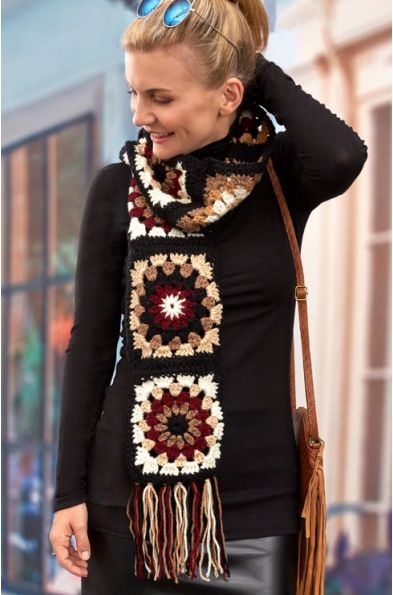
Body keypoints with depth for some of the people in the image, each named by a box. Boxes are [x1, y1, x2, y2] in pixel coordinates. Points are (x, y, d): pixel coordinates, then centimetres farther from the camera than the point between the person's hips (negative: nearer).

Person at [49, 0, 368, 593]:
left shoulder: (282, 175, -3)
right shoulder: (118, 187, -2)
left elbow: (343, 157, -27)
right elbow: (91, 342, 0)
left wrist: (261, 69, -13)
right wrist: (70, 489, -2)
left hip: (255, 494, 0)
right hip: (133, 489, 1)